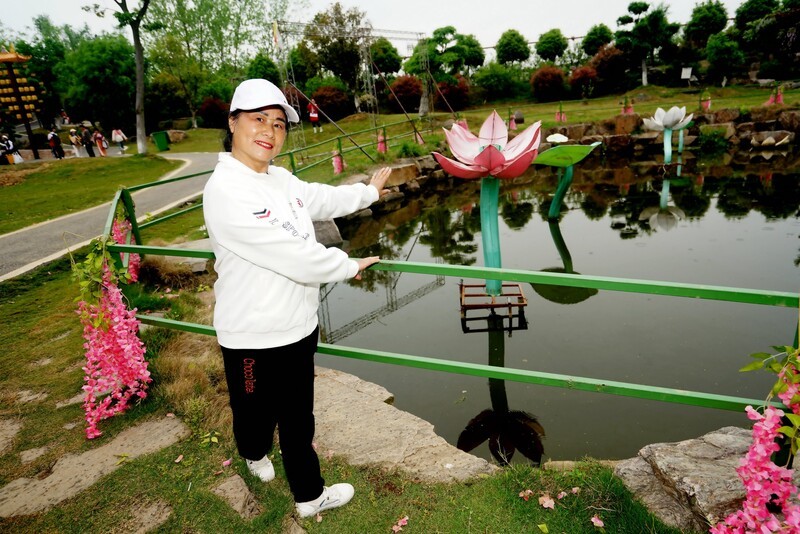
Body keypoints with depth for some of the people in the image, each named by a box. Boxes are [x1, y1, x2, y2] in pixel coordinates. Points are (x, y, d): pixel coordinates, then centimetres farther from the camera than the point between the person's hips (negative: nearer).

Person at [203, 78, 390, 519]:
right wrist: (348, 267, -12)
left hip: (298, 327, 7)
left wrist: (369, 191, 31)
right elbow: (296, 257, -27)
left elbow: (321, 199, 21)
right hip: (254, 338, -7)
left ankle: (309, 495, 44)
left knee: (298, 420, 22)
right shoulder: (227, 191, -25)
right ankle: (255, 453, 56)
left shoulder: (279, 178, 0)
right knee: (257, 413, 22)